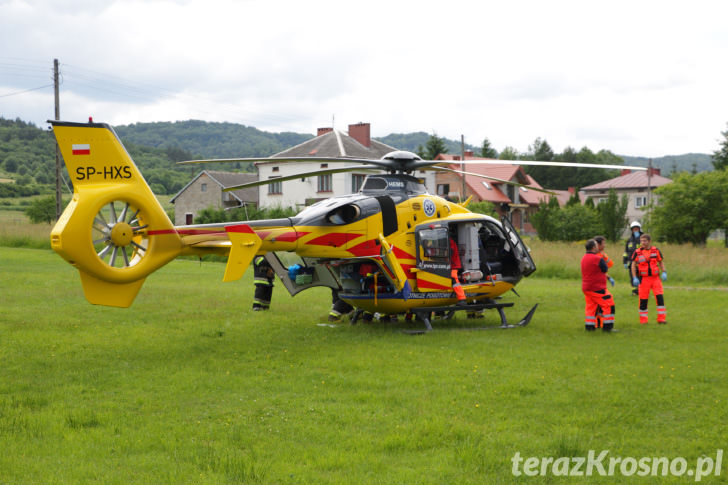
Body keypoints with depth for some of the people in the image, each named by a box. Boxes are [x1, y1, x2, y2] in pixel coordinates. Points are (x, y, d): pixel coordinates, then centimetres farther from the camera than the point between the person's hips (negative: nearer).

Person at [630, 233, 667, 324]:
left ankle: (661, 318, -2)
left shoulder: (656, 250, 3)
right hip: (644, 279, -1)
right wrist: (634, 277, -4)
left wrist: (664, 272, -2)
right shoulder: (637, 252, -1)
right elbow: (633, 265, 5)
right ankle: (643, 319, 14)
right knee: (643, 299, 2)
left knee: (660, 297, -9)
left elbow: (661, 262, 13)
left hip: (655, 277, 1)